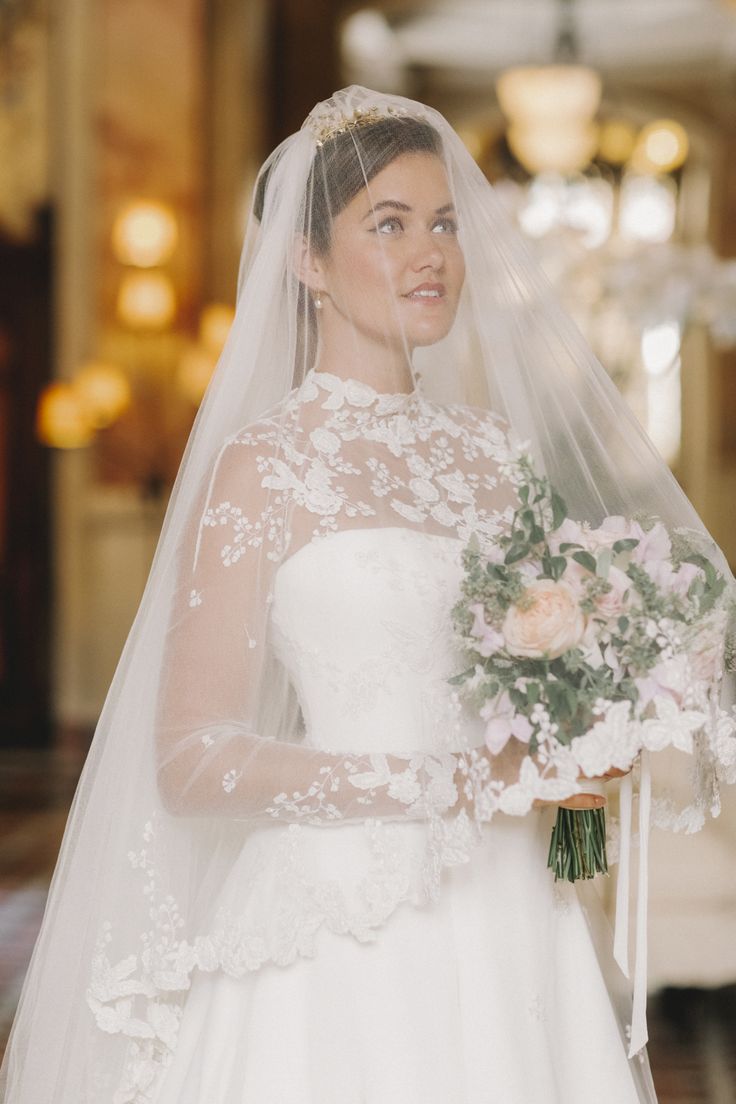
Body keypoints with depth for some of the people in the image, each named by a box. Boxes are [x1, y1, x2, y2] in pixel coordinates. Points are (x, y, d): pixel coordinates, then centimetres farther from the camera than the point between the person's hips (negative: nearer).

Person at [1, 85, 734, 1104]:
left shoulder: (497, 452, 10)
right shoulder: (260, 466, -6)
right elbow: (192, 761, -12)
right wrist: (458, 787, -17)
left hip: (514, 935, 5)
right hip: (350, 944, -5)